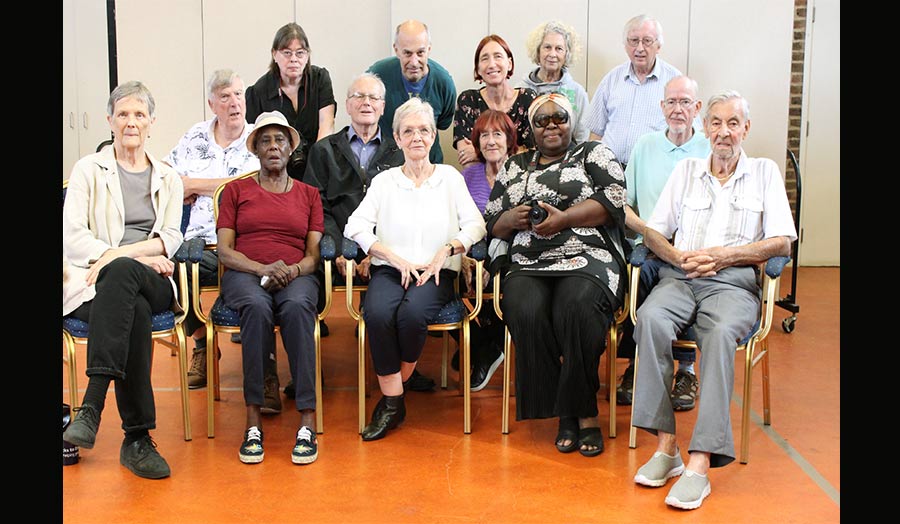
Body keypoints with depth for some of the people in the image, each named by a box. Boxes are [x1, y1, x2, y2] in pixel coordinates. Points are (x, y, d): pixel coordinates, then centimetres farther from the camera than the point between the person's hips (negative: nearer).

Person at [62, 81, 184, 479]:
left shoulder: (168, 179, 21)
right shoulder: (88, 169, 13)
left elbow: (171, 237, 6)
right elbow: (73, 237, 1)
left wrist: (120, 254, -13)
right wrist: (142, 255, -12)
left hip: (154, 284, 1)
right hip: (96, 283, -1)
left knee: (121, 272, -37)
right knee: (135, 314, -38)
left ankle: (92, 406, -43)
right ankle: (137, 438, -37)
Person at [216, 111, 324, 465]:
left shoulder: (308, 194, 20)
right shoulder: (236, 191, 17)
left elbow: (314, 254, 11)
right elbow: (224, 251, 6)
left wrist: (292, 270, -12)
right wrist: (263, 269, -12)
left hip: (296, 276, 0)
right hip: (245, 274, 0)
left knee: (297, 307, -37)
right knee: (257, 306, -38)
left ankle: (307, 421, -40)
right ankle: (253, 421, -35)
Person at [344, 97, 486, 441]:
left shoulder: (450, 177, 15)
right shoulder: (384, 181, 14)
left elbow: (475, 225, 5)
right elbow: (356, 227, 1)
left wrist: (445, 251, -12)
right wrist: (398, 260, -11)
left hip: (436, 272, -1)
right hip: (389, 270, 1)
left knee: (412, 312, -34)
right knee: (378, 314, -33)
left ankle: (394, 387, -10)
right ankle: (393, 403, -20)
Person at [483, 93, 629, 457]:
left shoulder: (593, 154, 16)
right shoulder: (515, 167, 26)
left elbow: (615, 196, -1)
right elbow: (490, 222, 21)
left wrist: (564, 218, -11)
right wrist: (513, 218, -1)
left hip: (587, 261, -2)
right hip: (528, 266, 3)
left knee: (576, 309, -36)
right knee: (527, 313, -31)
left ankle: (580, 411, -20)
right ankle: (576, 414, -19)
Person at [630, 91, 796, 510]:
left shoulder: (764, 172, 15)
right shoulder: (686, 170, 21)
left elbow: (782, 243, 5)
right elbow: (653, 232, 16)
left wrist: (724, 255, -8)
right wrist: (680, 257, -6)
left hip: (733, 282, -2)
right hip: (680, 276, 2)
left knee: (720, 333, -36)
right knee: (650, 318, -33)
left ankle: (700, 461, -39)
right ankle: (665, 444, -30)